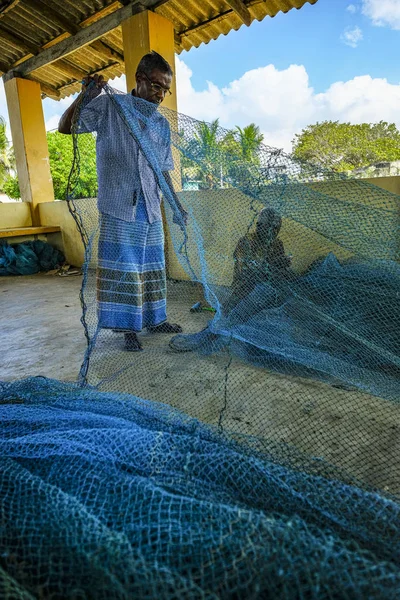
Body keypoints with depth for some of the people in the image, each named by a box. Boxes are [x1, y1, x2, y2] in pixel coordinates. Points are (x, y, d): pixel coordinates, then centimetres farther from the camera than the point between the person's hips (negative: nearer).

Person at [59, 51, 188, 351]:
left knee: (153, 265, 10)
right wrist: (85, 96, -17)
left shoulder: (162, 124, 14)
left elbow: (163, 170, 16)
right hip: (119, 206, -5)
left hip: (151, 208, 5)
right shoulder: (109, 107, 2)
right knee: (123, 266, -3)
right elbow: (66, 127, -1)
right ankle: (129, 327, 7)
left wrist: (177, 206, 10)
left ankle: (155, 319, 23)